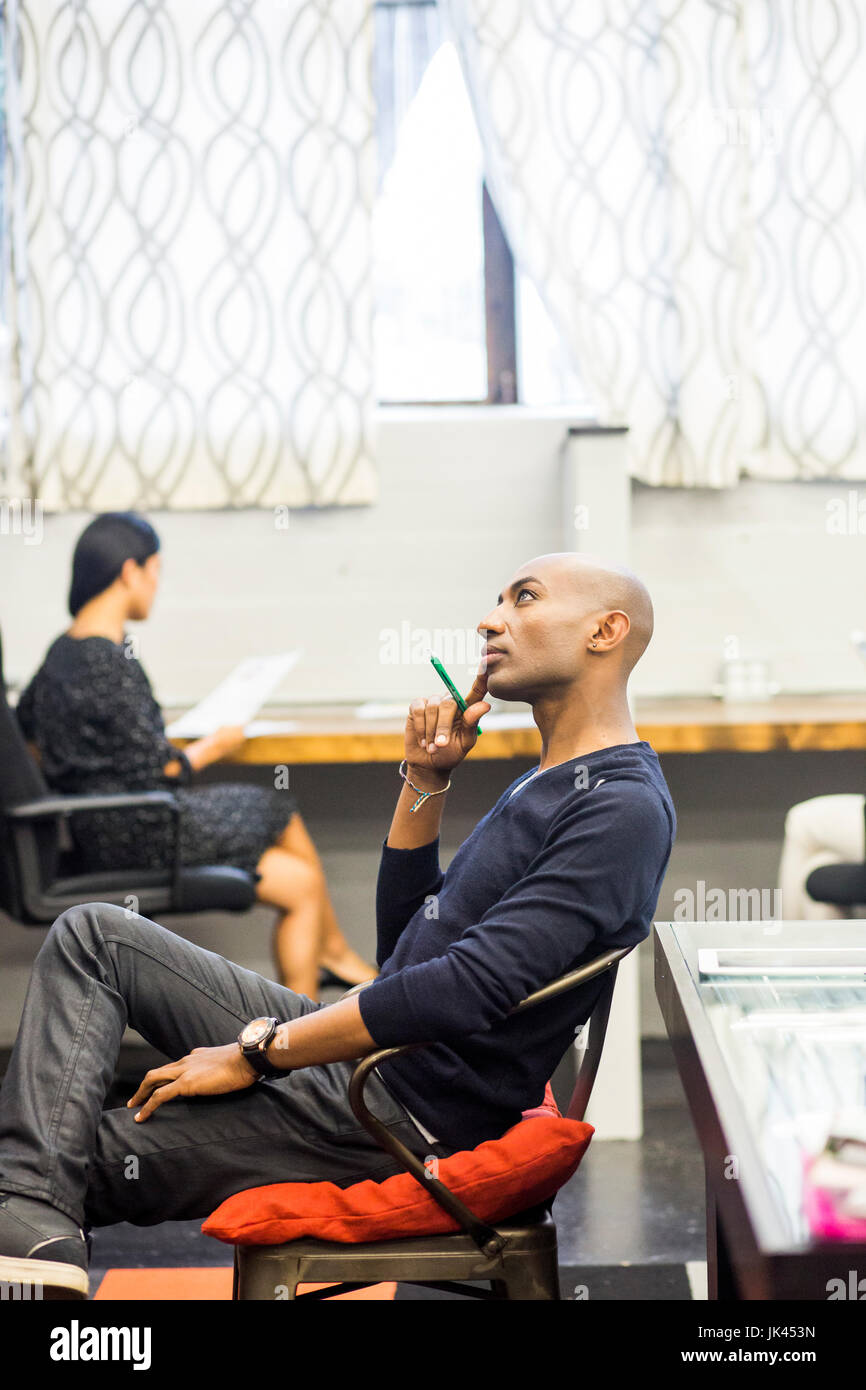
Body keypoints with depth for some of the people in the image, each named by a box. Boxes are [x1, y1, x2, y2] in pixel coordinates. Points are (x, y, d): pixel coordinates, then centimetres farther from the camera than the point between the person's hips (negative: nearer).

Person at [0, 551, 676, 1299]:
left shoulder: (625, 809, -17)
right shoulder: (545, 786, 17)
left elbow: (472, 987, -26)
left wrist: (256, 1052, -19)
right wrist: (425, 781, 8)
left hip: (409, 1119, -11)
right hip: (357, 1056, 11)